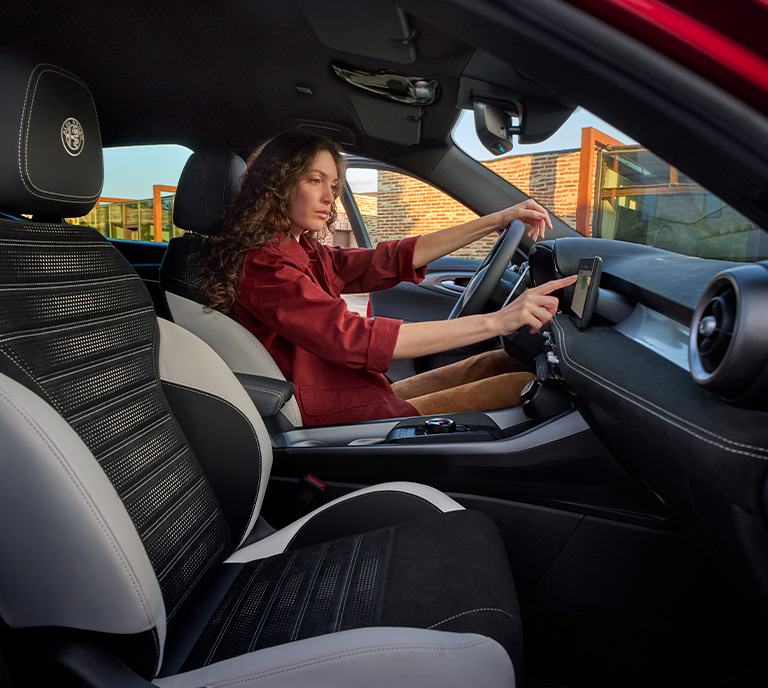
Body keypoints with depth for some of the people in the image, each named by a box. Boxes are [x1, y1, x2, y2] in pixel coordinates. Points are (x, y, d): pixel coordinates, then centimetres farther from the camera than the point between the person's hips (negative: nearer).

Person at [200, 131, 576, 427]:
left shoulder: (307, 253, 9)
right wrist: (495, 321, -31)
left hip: (365, 398, 9)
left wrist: (497, 220, 1)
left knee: (498, 362, 9)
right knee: (525, 384, -9)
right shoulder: (263, 266, -19)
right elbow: (356, 339, -30)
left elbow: (392, 260, 4)